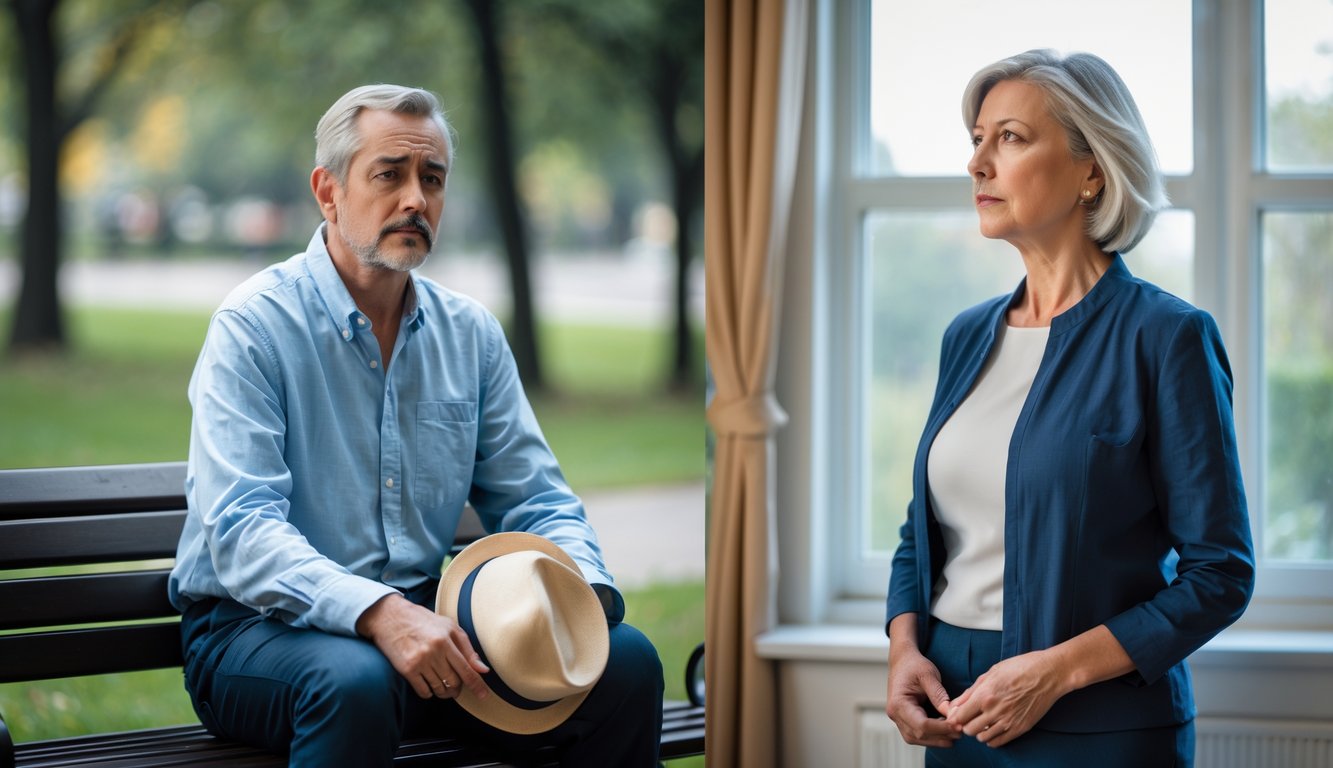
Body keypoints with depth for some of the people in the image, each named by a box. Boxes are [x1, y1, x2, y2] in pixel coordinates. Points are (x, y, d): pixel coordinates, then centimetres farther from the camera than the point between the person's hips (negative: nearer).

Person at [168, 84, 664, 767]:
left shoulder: (469, 333, 10)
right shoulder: (254, 325, -9)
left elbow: (533, 499, 13)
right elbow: (240, 530, -20)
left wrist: (585, 590, -12)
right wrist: (379, 613, -36)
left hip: (422, 617, 5)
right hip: (254, 628, -5)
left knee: (626, 660, -16)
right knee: (356, 681, -39)